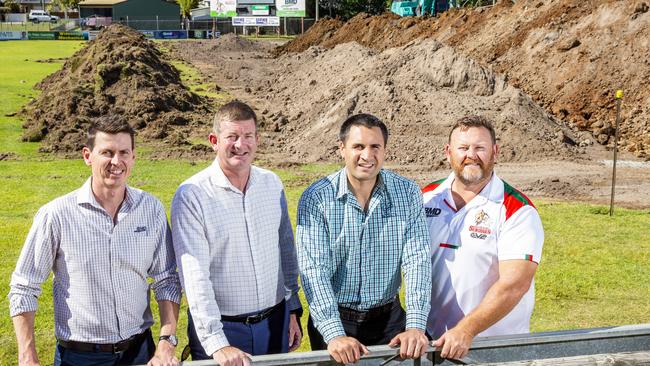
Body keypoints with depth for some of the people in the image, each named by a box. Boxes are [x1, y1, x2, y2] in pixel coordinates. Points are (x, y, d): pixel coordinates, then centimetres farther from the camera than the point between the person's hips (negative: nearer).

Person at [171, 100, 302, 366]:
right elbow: (194, 275, -19)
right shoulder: (191, 195, -13)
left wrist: (293, 311, 11)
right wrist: (217, 344, -24)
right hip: (220, 327, -4)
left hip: (275, 322, 5)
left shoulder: (272, 184, 3)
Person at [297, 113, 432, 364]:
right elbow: (313, 270, -19)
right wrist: (335, 334, -29)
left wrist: (415, 326, -22)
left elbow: (417, 261, -11)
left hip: (389, 317, 2)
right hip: (332, 319, -2)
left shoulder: (408, 194, -6)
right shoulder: (316, 198, -13)